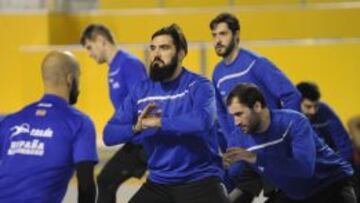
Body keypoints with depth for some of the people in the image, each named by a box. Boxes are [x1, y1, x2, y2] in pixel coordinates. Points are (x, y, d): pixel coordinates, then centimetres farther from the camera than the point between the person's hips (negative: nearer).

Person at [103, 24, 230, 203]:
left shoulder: (198, 85, -10)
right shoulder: (141, 92, 3)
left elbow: (202, 121, -30)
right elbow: (109, 134, -1)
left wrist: (158, 122, -21)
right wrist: (137, 127, -21)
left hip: (199, 181, -4)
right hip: (158, 184, 5)